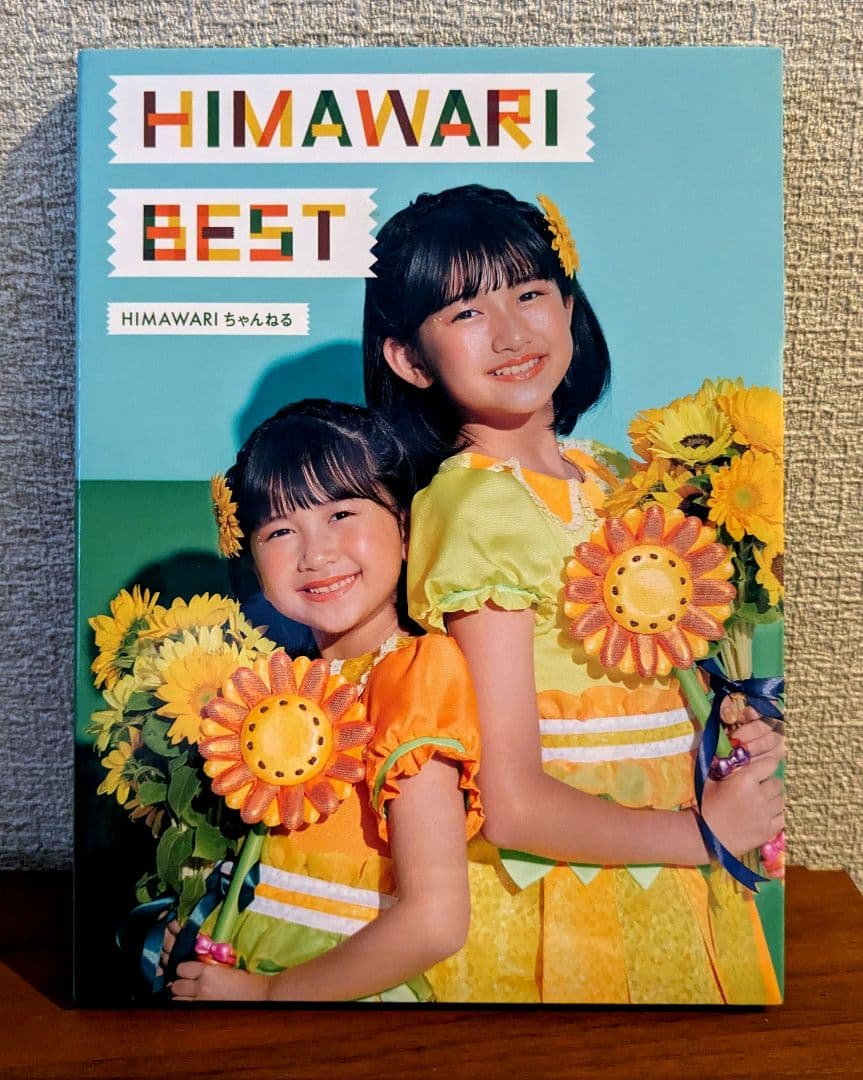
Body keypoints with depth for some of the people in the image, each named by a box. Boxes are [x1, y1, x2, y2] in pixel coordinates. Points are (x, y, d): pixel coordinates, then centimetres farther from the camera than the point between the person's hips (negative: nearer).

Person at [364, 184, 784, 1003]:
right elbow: (513, 807, -22)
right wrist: (704, 831, -12)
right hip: (554, 896, -6)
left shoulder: (613, 477, 0)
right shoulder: (477, 505, -22)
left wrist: (743, 730, -6)